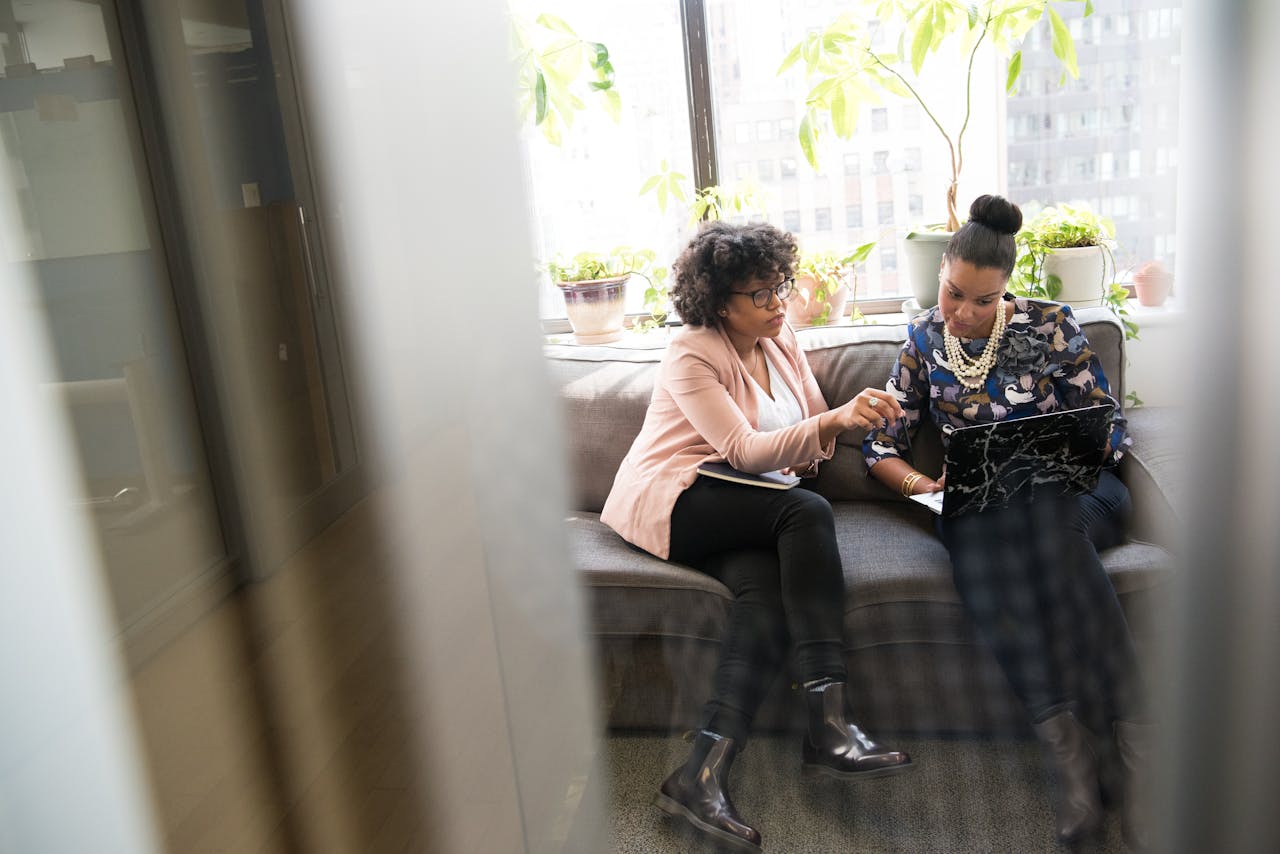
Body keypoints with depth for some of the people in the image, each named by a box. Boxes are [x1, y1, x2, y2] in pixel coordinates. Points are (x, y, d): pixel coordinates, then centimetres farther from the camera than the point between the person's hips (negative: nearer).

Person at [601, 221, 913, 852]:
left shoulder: (780, 338, 14)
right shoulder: (690, 356, -9)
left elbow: (816, 419, 20)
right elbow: (746, 451, -19)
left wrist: (814, 445, -6)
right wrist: (836, 420, -33)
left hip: (738, 512, 6)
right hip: (668, 503, -6)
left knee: (768, 593, -28)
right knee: (807, 513, -30)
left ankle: (701, 775, -34)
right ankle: (829, 725, -35)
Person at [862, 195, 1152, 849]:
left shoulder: (1050, 325, 2)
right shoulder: (924, 340, 8)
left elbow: (1109, 431, 3)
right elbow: (881, 446, 10)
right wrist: (914, 482, -11)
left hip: (1068, 491, -1)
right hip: (975, 500, 1)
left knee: (1039, 517, -39)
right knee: (977, 528, -38)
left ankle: (1135, 742, -39)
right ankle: (1062, 740, -39)